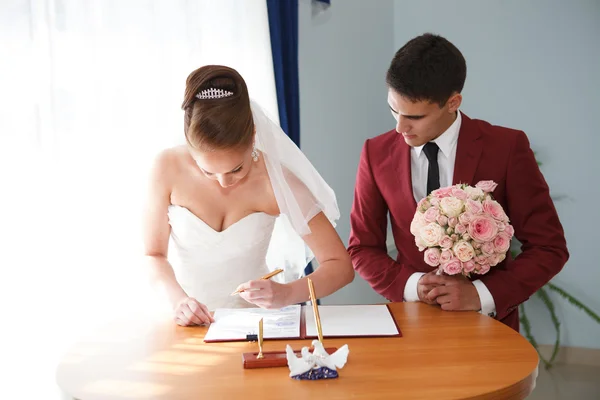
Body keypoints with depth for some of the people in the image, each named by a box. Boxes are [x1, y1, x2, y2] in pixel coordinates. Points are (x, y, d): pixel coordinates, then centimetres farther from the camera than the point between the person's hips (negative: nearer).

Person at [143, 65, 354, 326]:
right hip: (188, 322, 2)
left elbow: (341, 266, -12)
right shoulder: (169, 169, -13)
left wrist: (287, 294, -29)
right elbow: (154, 255, -1)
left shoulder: (275, 180, -16)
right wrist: (178, 299, -19)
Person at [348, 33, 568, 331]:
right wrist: (410, 285, -11)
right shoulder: (377, 154, -1)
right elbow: (362, 248, 5)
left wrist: (482, 294, -15)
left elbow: (549, 248, -3)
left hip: (488, 318, 0)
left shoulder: (507, 147, -7)